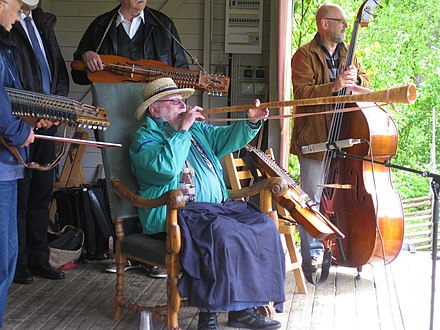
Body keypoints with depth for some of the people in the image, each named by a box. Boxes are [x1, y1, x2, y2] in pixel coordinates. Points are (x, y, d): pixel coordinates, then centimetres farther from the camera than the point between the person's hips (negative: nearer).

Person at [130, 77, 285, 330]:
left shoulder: (197, 129, 22)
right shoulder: (144, 138, 0)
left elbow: (228, 138, 16)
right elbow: (167, 167, -20)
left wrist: (251, 122, -2)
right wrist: (182, 130, -15)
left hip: (217, 207, 8)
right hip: (175, 216, -8)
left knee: (263, 225, -12)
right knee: (223, 234, -33)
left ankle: (244, 308, -12)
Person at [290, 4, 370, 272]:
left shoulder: (348, 54, 16)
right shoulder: (305, 56, -5)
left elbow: (366, 84, 18)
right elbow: (302, 93, -15)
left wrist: (355, 78, -4)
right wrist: (333, 87, -28)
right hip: (314, 139, -6)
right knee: (313, 199, -2)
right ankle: (312, 255, 6)